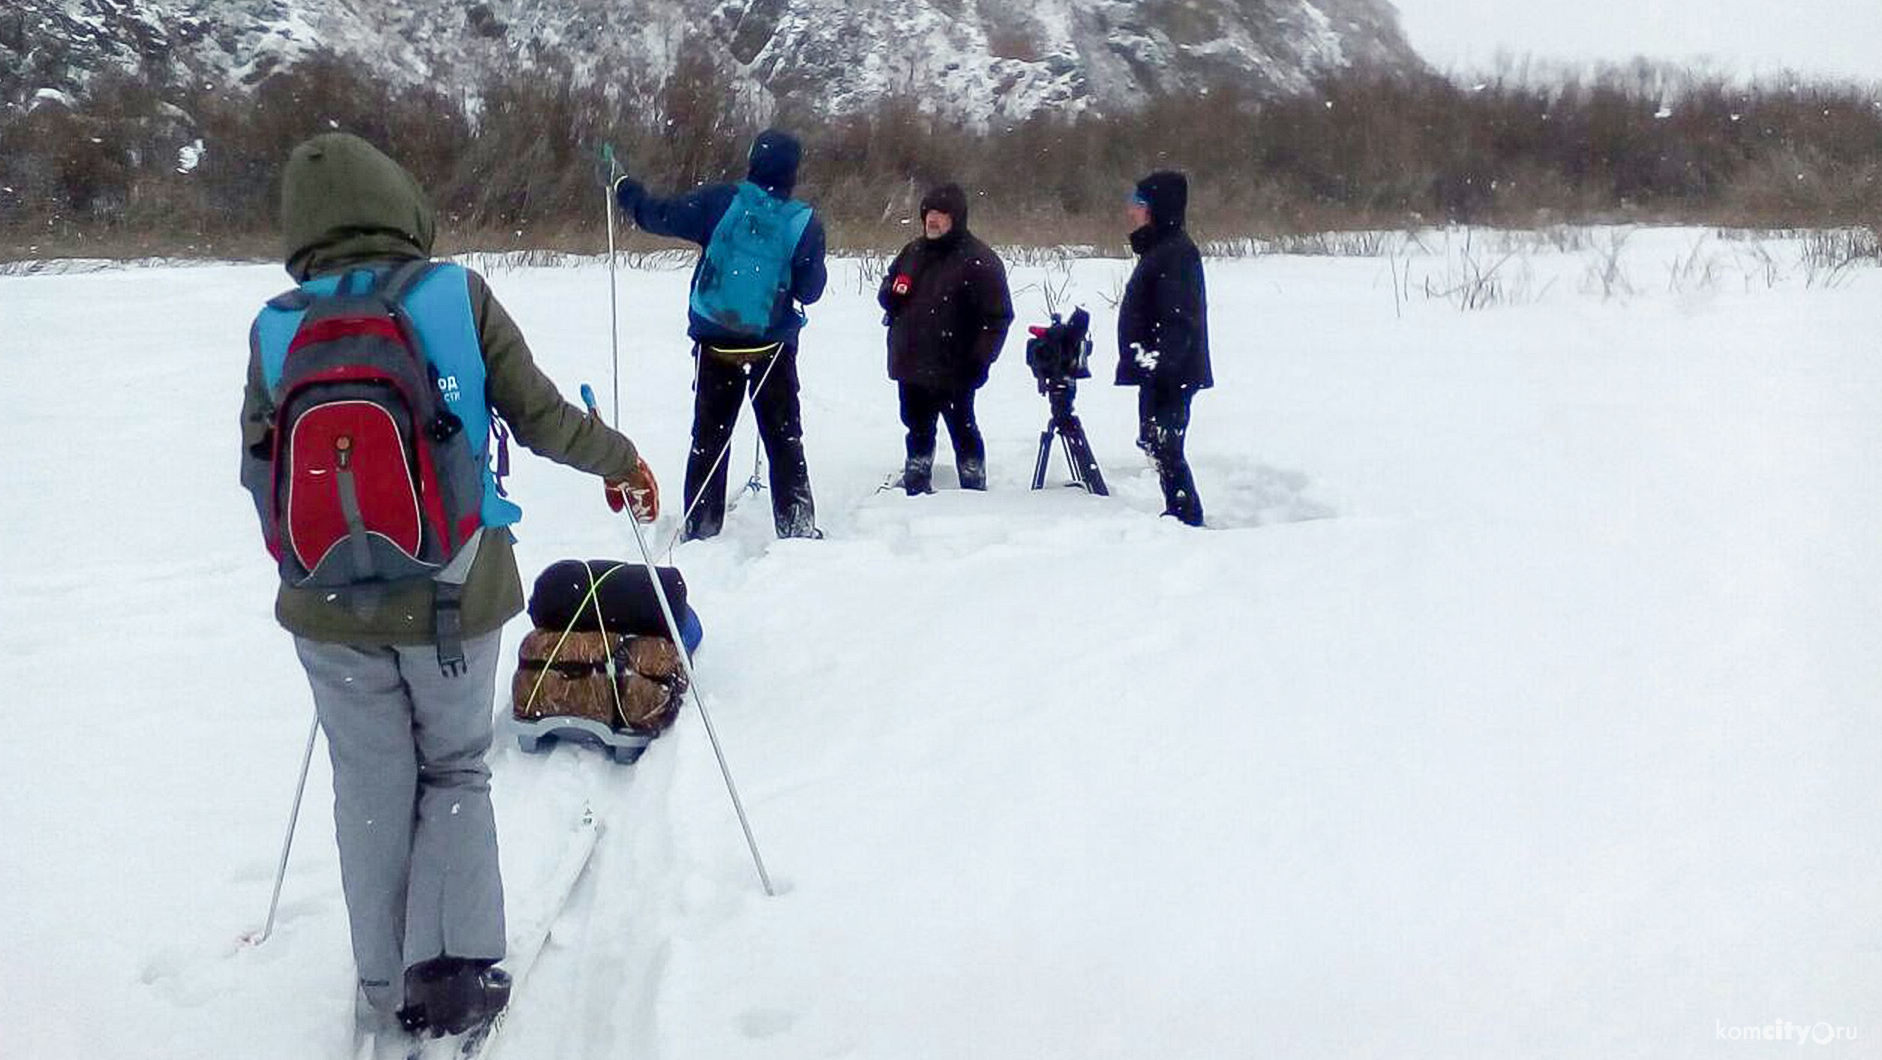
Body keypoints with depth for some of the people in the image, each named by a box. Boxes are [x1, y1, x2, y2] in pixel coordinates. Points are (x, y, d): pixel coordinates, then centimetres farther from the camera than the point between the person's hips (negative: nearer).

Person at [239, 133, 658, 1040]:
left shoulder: (276, 328, -6)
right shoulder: (456, 296, -12)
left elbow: (259, 471, 2)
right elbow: (539, 417, -7)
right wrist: (621, 461, 11)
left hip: (331, 614, 1)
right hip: (453, 601, -1)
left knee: (371, 790, 16)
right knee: (456, 774, 18)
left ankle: (386, 991, 24)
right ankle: (453, 968, 9)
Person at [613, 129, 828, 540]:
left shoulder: (721, 201, -9)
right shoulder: (805, 222, -10)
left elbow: (657, 215, -3)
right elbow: (810, 290, -7)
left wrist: (625, 187, 14)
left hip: (716, 343, 1)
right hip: (773, 346, -1)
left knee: (709, 436, 11)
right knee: (784, 437, 10)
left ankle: (700, 526, 13)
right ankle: (796, 525, 9)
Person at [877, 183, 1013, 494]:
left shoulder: (979, 260, -10)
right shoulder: (914, 252, 11)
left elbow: (998, 316, -11)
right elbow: (886, 290, 25)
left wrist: (980, 360, -18)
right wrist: (892, 294, 1)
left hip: (953, 370, -7)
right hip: (911, 365, 7)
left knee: (962, 431, 3)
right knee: (918, 430, 18)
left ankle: (974, 491, 13)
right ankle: (916, 489, 30)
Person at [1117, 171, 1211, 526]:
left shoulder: (1177, 253, -15)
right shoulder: (1157, 249, 18)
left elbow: (1179, 319, -23)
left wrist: (1159, 363, -28)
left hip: (1171, 376, -11)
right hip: (1158, 375, 11)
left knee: (1165, 448, -10)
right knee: (1157, 445, 14)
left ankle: (1187, 516, -4)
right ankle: (1180, 514, 22)